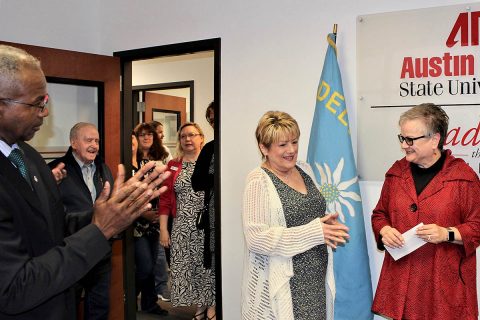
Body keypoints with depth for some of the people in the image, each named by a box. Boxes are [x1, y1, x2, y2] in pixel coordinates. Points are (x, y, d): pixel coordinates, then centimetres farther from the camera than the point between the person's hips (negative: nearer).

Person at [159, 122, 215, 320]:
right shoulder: (173, 166, 9)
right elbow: (165, 199, 7)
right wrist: (163, 229, 2)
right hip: (182, 228, 3)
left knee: (207, 266, 2)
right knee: (185, 267, 6)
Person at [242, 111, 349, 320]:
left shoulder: (304, 169, 8)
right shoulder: (259, 181, -14)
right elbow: (256, 238, -20)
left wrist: (326, 224, -1)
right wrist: (314, 232, -21)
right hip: (283, 285, -6)